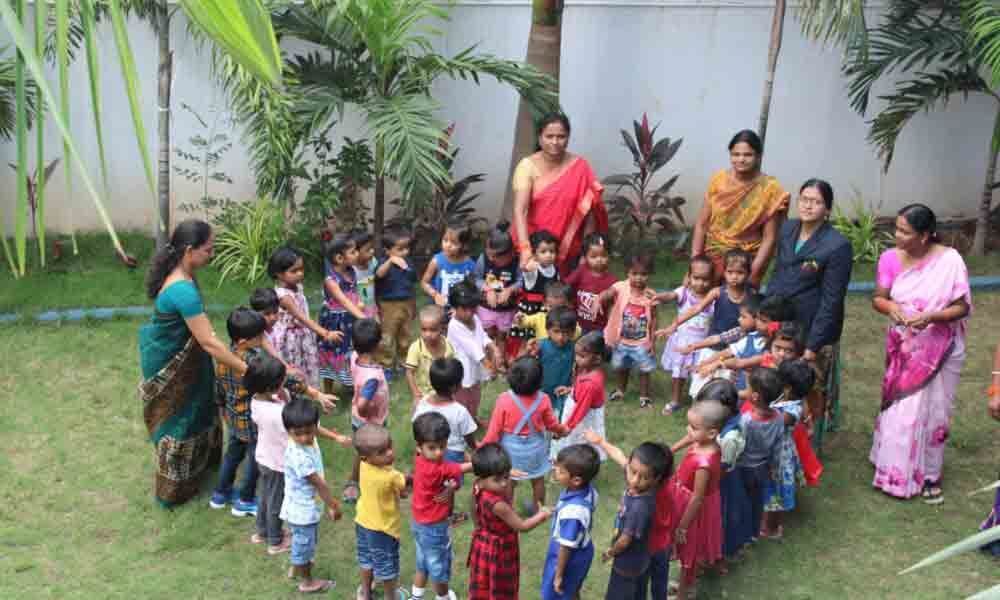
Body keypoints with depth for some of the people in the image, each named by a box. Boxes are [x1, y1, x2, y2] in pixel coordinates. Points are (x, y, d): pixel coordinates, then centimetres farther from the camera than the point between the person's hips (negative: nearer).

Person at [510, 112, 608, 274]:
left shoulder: (580, 167, -3)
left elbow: (589, 211, 0)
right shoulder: (528, 166, -8)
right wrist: (525, 250, -32)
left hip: (569, 251, 1)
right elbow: (519, 210, -19)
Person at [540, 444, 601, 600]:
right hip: (582, 552, 7)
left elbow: (567, 547, -28)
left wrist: (559, 574, -15)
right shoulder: (589, 491, -17)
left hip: (570, 559, -7)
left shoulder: (571, 511, -41)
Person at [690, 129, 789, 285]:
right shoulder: (718, 180, -3)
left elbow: (769, 238, -8)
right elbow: (701, 224, 1)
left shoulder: (770, 189, -9)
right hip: (712, 258, 2)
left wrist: (753, 275, -14)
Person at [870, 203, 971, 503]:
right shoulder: (890, 258, -11)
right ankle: (897, 469, 31)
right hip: (903, 348, 3)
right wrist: (891, 307, -26)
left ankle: (929, 474, 27)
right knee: (899, 408, 12)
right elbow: (878, 298, -3)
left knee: (931, 410, 9)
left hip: (939, 350, -2)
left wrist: (931, 316, -32)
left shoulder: (950, 261, -20)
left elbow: (962, 307, -15)